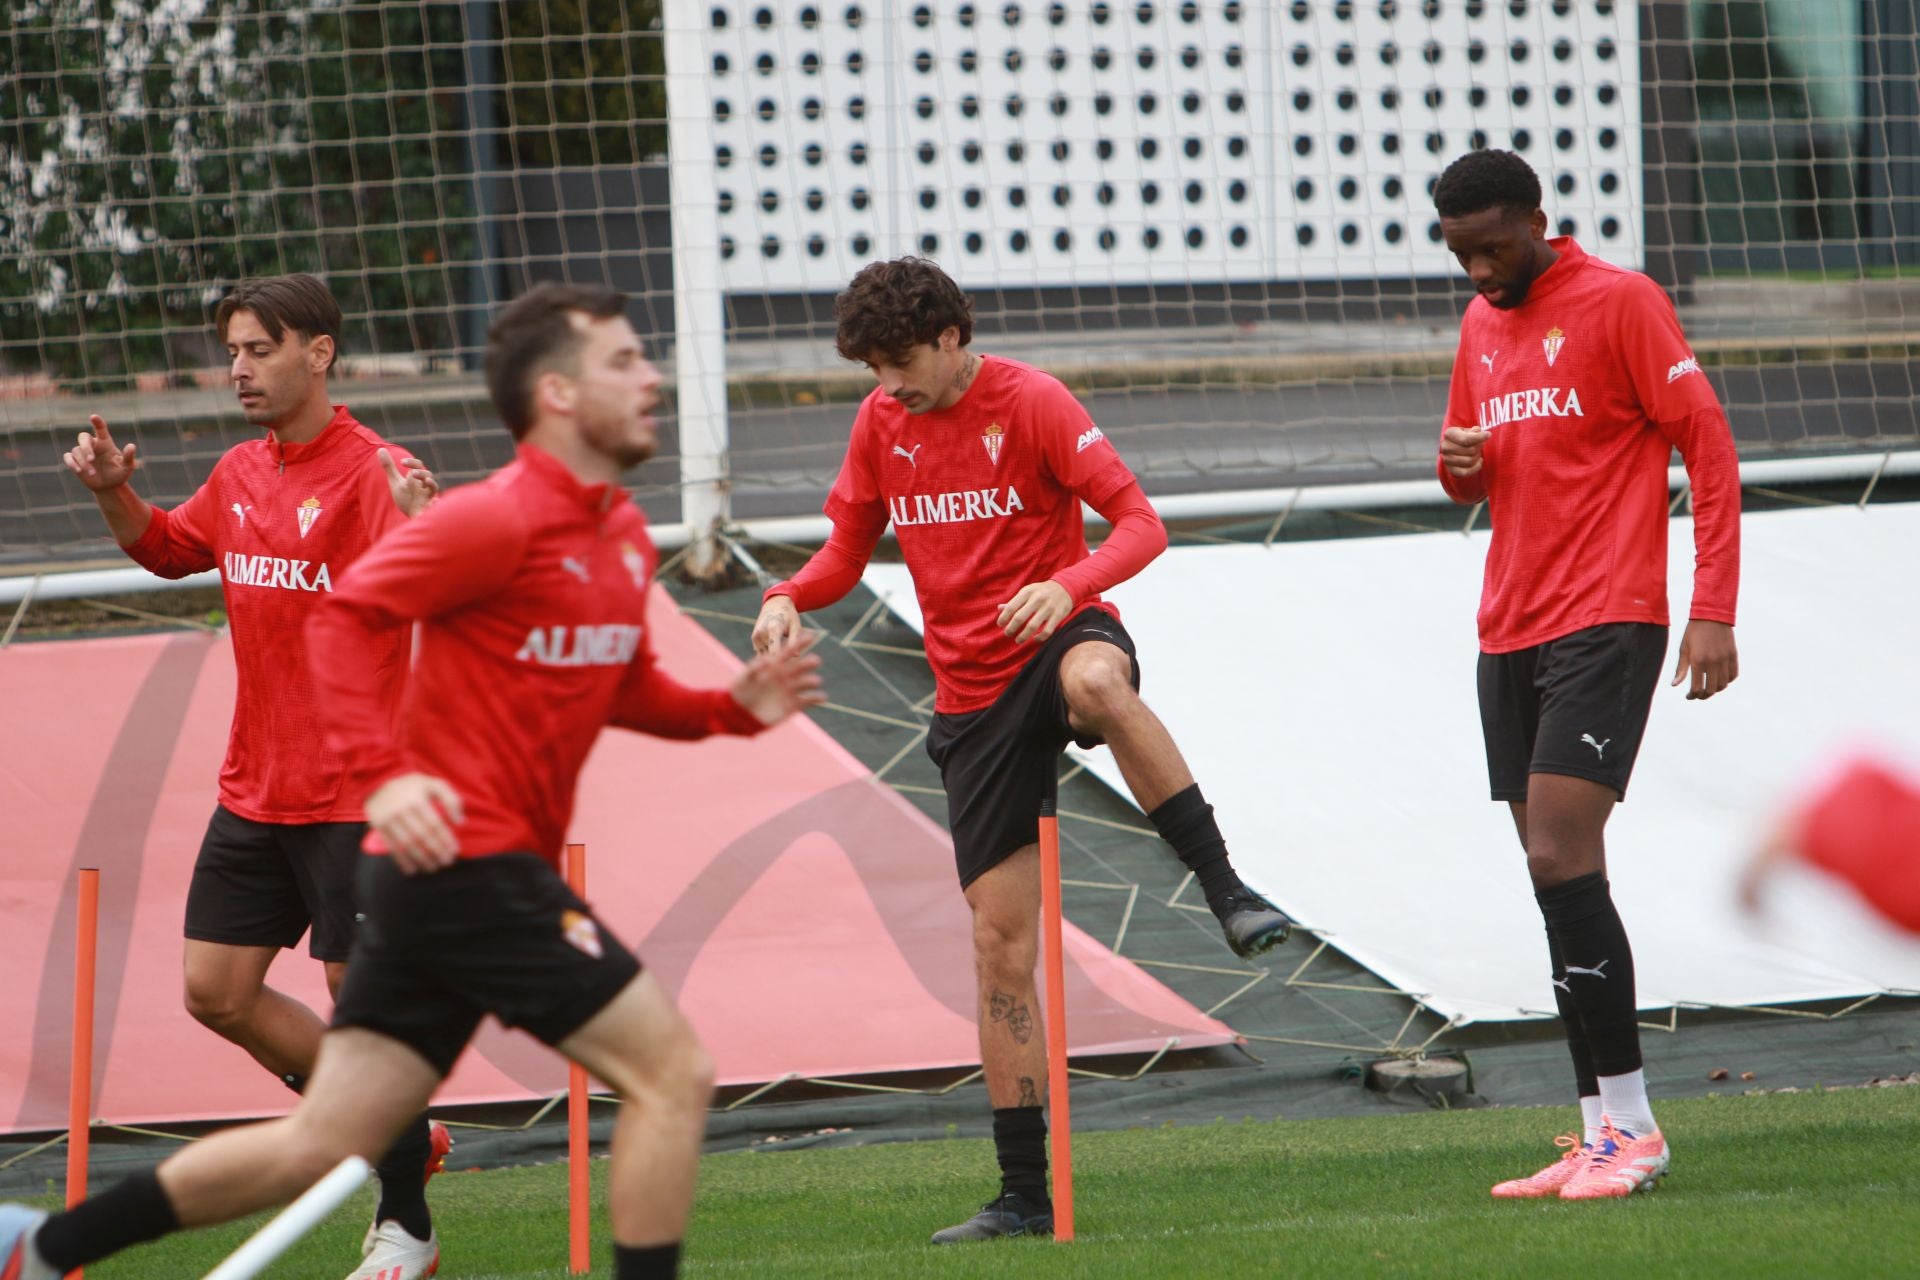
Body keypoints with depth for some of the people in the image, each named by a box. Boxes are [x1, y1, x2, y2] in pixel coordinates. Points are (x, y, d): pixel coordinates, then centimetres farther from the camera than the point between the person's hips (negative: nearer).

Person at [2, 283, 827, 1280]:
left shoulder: (623, 538, 15)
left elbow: (623, 691, 27)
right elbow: (343, 615, -16)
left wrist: (731, 708, 8)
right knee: (672, 1074, -8)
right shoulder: (498, 519, -13)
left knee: (319, 1147, 9)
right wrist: (382, 774, -26)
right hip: (466, 861, -9)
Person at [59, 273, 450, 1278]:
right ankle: (397, 1137, 25)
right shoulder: (239, 477, 9)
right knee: (217, 991, 9)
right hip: (255, 791, 8)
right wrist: (113, 492, 9)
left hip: (353, 796, -8)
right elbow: (169, 549, 28)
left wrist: (415, 525, -49)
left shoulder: (372, 473, -15)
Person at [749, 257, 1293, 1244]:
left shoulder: (1031, 403, -9)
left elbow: (1139, 522, -14)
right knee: (999, 939, 2)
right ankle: (1023, 1196, 7)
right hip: (974, 692, 5)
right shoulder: (880, 423, 7)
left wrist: (1067, 584, -34)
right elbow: (848, 549, 17)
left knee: (1096, 683, -45)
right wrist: (788, 599, -6)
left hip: (1061, 636, -5)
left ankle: (1228, 896, -39)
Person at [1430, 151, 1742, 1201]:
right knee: (1556, 874, 4)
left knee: (1562, 858, -16)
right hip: (1509, 631, 8)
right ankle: (1601, 1131, 5)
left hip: (1605, 623, -7)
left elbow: (1709, 449, -7)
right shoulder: (1482, 326, 17)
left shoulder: (1620, 303, -6)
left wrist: (1714, 611, -13)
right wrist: (1460, 466, 0)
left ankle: (1630, 1124, -13)